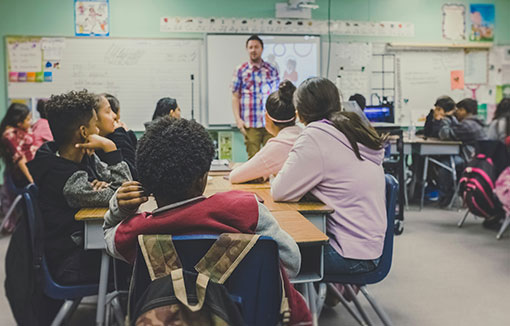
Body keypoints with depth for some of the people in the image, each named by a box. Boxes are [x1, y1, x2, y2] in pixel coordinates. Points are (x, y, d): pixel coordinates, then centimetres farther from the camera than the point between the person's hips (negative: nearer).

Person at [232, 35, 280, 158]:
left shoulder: (271, 70, 11)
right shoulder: (240, 70, 6)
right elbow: (235, 96, 5)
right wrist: (238, 119, -5)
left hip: (270, 123, 1)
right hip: (250, 124, -1)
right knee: (253, 157, 0)